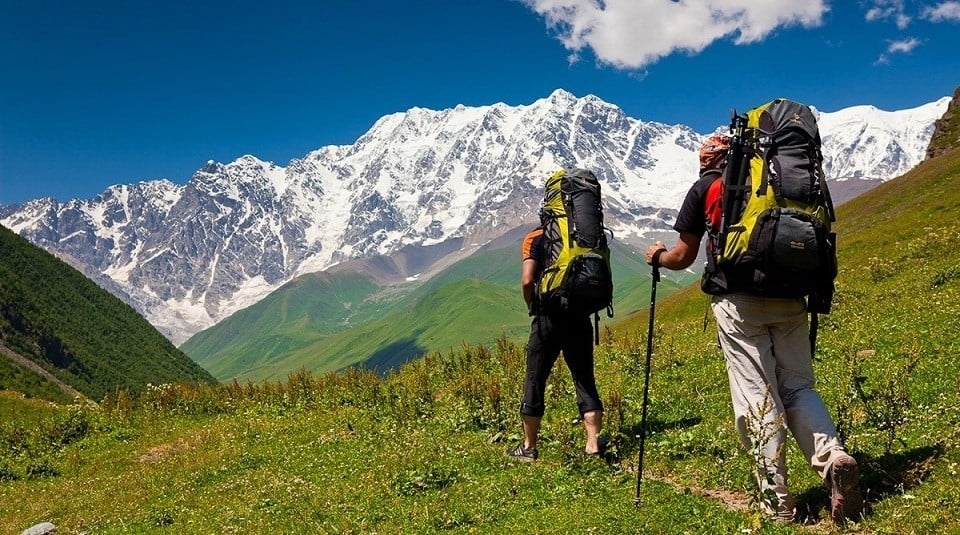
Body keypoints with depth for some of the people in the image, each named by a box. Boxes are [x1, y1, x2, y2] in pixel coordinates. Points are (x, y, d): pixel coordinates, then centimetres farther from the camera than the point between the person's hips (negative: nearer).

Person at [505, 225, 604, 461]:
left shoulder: (535, 238, 0)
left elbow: (527, 281, -12)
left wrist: (533, 307, 4)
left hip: (549, 317, -3)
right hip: (580, 317, 3)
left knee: (535, 380, 8)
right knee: (586, 381, 9)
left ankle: (529, 447, 16)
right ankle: (593, 445, 5)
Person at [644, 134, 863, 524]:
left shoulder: (704, 188, 10)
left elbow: (683, 257, 12)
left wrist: (658, 257, 33)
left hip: (739, 300, -3)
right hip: (789, 297, 4)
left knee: (757, 396, -1)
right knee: (798, 386, 12)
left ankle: (777, 502, 2)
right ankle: (833, 457, -12)